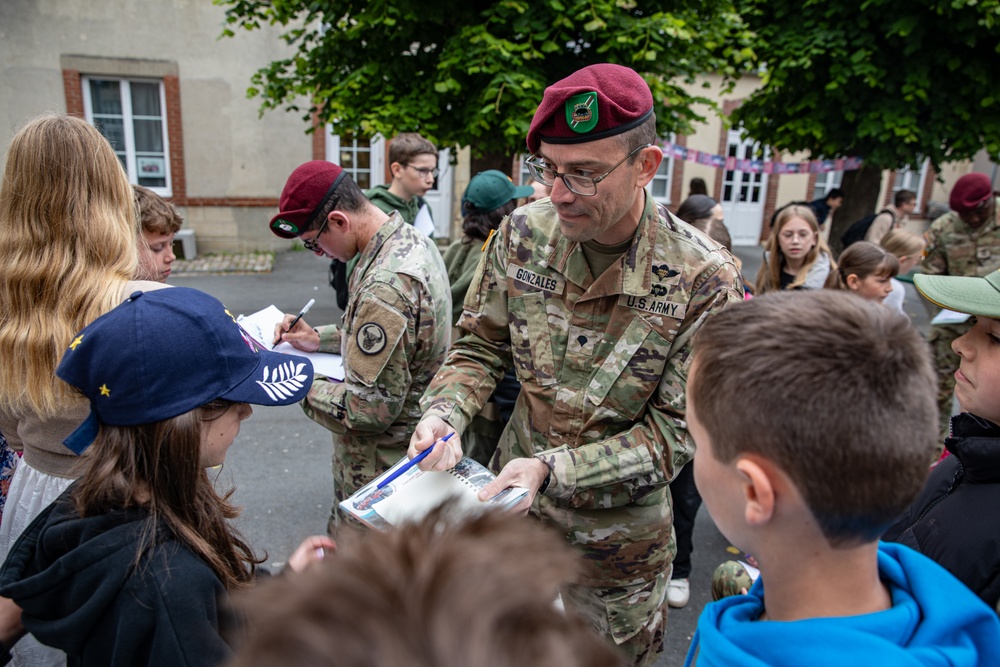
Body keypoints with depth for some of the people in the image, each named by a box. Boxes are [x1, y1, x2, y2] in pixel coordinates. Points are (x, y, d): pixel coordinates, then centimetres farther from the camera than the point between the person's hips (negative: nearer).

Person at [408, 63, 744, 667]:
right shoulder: (523, 235, -12)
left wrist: (552, 468, -29)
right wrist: (444, 415, -20)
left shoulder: (704, 281, -23)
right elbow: (481, 346, -1)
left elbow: (675, 433, -19)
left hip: (618, 541, -2)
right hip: (512, 503, 3)